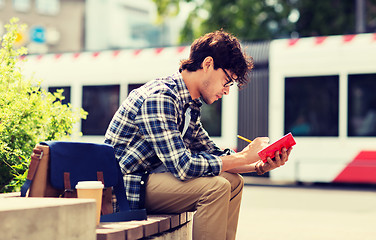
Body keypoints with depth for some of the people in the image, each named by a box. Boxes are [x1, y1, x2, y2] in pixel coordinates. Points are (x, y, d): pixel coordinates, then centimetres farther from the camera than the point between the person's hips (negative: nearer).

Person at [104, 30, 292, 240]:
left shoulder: (190, 104, 9)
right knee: (215, 186, -24)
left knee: (233, 182, 5)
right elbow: (183, 166, -28)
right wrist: (244, 157, -19)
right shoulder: (160, 97, -22)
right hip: (126, 188, -10)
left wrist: (260, 166, -1)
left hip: (149, 177, 10)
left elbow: (212, 153, 14)